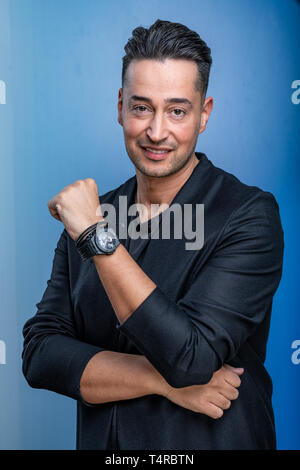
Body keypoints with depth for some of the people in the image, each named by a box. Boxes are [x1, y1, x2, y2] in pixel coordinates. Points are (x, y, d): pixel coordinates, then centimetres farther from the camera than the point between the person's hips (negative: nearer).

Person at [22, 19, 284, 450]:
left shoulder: (250, 216, -17)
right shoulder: (88, 214, -3)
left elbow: (191, 358, -27)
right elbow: (39, 355, -8)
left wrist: (98, 236, -27)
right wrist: (163, 379, -20)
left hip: (211, 441, -3)